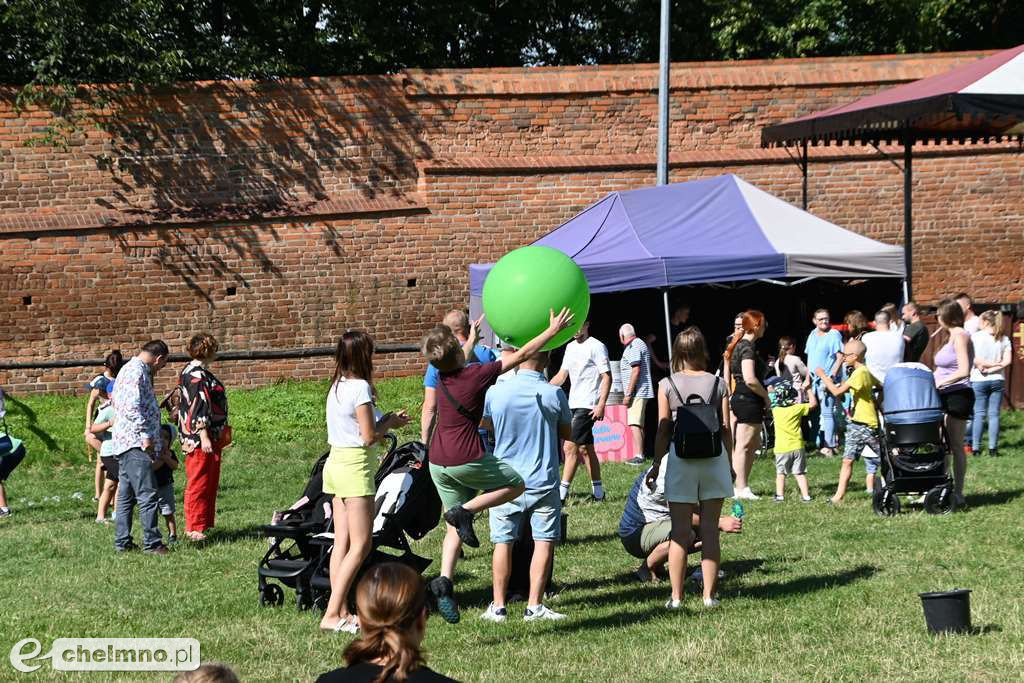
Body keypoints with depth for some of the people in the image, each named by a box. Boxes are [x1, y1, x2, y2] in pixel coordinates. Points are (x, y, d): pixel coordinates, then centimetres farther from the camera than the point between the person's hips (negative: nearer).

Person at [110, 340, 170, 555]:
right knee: (147, 495, -11)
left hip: (124, 444, 11)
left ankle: (122, 542, 15)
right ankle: (152, 543, -12)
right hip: (135, 443, -11)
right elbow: (133, 407, -22)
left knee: (126, 495, 12)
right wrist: (146, 436, -19)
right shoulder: (137, 372, -13)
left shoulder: (129, 369, 21)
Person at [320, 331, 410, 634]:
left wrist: (386, 421, 13)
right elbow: (368, 436, -15)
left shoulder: (336, 387, 12)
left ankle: (341, 611, 7)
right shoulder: (360, 387, -14)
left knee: (341, 543, 8)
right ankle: (332, 614, -11)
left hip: (335, 462, 9)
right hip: (355, 465, -9)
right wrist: (390, 423, 2)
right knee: (360, 545, -7)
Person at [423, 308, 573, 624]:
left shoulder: (441, 376, 5)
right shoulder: (477, 374, -13)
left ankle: (445, 581, -9)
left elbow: (461, 362, 31)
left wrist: (472, 339, 50)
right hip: (467, 459, -6)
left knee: (454, 530, 12)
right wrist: (553, 330, 3)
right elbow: (521, 355, -7)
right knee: (516, 485, 17)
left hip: (439, 463, 6)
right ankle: (465, 511, -4)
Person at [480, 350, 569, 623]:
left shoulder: (496, 392, -9)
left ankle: (498, 606, 12)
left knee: (503, 541, 9)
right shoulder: (554, 394, -10)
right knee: (544, 541, 4)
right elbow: (567, 434, 6)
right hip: (542, 480, -1)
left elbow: (486, 425, 12)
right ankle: (535, 605, -1)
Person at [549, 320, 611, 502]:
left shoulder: (596, 346, -8)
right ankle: (598, 491, 19)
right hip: (574, 404, 9)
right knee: (585, 448, 12)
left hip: (588, 405, -9)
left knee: (570, 446, -14)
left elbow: (607, 377, -11)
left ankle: (562, 492, -15)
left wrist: (601, 404, -19)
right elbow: (562, 375, 20)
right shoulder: (570, 347, 16)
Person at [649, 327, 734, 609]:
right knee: (710, 531, 6)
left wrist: (656, 464, 7)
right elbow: (726, 427, 2)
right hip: (714, 459, 1)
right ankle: (709, 595, 8)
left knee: (680, 533, 3)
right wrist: (730, 463, 13)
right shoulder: (718, 384, 1)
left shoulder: (667, 385, -2)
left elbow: (663, 429, -2)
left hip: (680, 460, -1)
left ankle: (676, 597, 3)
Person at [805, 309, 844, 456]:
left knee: (827, 413, -9)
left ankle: (829, 446, -9)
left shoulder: (834, 335, -7)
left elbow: (840, 358, -13)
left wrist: (831, 376, -19)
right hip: (814, 380, 8)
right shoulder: (813, 335, 15)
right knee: (814, 413, 11)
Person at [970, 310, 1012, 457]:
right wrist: (994, 367, -6)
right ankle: (993, 448, 1)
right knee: (994, 414, 4)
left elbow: (975, 360, -13)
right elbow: (1007, 361, -5)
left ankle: (976, 447, 2)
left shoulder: (975, 337, -6)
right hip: (997, 380, 2)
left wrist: (986, 365, -2)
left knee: (979, 414, 3)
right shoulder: (1004, 339, 4)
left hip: (978, 380, -2)